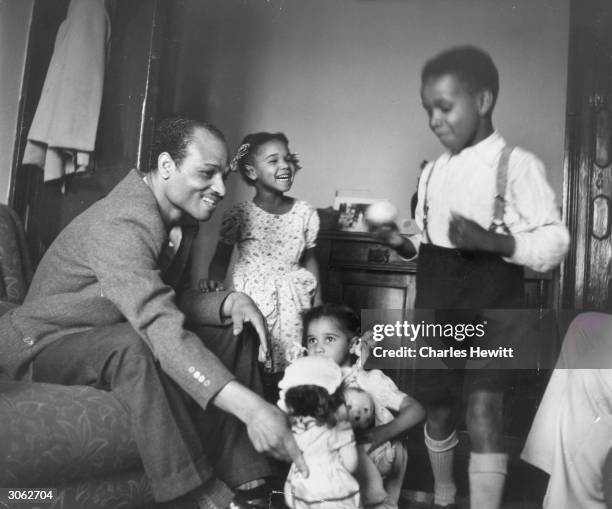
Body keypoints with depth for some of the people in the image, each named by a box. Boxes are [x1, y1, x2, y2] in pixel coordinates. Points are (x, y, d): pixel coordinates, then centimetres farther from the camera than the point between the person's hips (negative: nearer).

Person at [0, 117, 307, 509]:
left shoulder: (183, 218, 0)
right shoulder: (122, 223, -30)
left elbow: (173, 299, 5)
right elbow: (161, 327, -42)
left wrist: (228, 301, -17)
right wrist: (249, 406, -49)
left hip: (120, 338, 9)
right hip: (45, 343, -8)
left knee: (236, 333, -6)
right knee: (133, 345, -40)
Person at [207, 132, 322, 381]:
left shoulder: (306, 214, -1)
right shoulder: (238, 215, -8)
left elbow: (309, 259, 10)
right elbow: (221, 258, 3)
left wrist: (317, 302, 9)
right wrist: (213, 281, -16)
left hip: (291, 302, 2)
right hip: (251, 299, -2)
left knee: (285, 369, 4)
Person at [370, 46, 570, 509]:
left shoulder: (517, 165, -9)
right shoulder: (433, 172, 9)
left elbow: (555, 243, -12)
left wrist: (494, 241, -26)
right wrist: (403, 244, -4)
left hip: (492, 307, -5)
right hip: (436, 309, 6)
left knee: (484, 411, -17)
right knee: (438, 411, 15)